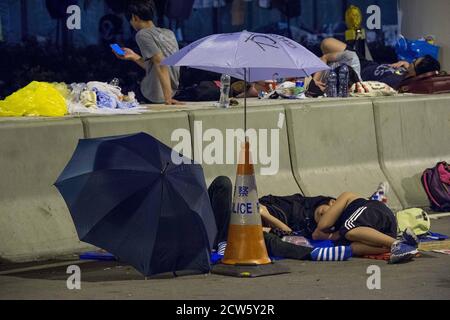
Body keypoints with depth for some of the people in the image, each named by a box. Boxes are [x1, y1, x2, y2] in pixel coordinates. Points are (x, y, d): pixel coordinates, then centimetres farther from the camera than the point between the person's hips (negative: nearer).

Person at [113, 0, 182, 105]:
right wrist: (134, 56, 22)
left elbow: (161, 65, -22)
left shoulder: (143, 34, -11)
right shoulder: (168, 33, 10)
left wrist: (167, 98, -26)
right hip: (172, 91, 8)